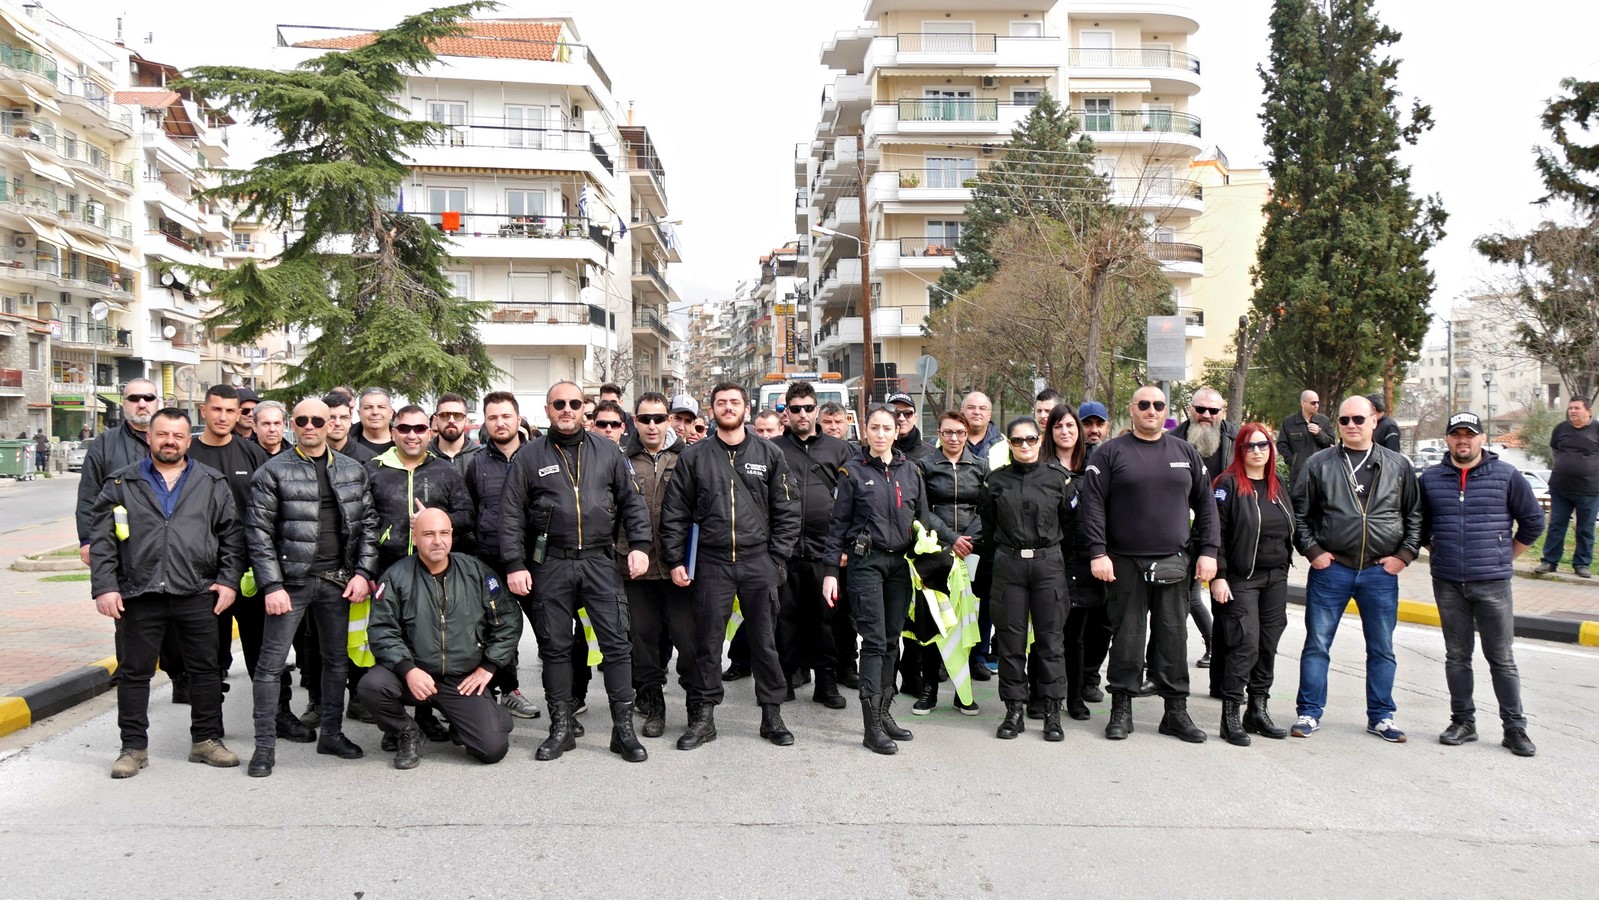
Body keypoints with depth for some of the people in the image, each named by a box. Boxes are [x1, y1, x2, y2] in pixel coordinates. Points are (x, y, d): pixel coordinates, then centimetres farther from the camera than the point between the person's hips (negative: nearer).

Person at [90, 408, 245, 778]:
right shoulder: (122, 484, 7)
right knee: (134, 672, 7)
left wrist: (229, 580, -1)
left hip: (197, 594, 1)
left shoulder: (212, 484, 9)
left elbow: (232, 535, 8)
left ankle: (206, 740, 19)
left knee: (205, 668, 7)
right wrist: (104, 587, -5)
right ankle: (134, 747, 20)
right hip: (138, 595, 0)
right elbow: (101, 540, 3)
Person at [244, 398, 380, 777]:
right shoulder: (273, 472, -3)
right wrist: (272, 586, -13)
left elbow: (367, 524, 9)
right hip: (291, 579, -4)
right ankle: (265, 744, 8)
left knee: (337, 658, 12)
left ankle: (332, 732, 25)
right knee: (271, 662, -1)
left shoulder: (353, 471, 9)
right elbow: (259, 532, -6)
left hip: (338, 580, 4)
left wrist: (363, 572, -2)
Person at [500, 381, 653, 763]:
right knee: (555, 646, 7)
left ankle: (624, 728, 7)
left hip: (599, 560, 1)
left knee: (617, 642, -2)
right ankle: (562, 728, 19)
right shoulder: (529, 456, 5)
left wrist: (639, 545, -2)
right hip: (550, 563, 0)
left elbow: (632, 502, 10)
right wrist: (515, 564, -4)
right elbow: (511, 514, 3)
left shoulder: (607, 451, 9)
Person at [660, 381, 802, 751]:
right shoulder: (694, 457, 6)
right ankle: (703, 717, 16)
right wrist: (675, 561, 0)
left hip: (759, 562, 0)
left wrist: (777, 558, -2)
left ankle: (772, 715, 18)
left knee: (765, 640, 6)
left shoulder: (770, 455, 6)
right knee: (707, 642, 5)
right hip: (711, 563, 0)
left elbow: (787, 512, 5)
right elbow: (674, 513, 6)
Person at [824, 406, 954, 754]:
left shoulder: (910, 471, 9)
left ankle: (884, 713, 20)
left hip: (900, 563, 4)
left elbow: (925, 516, 17)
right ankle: (872, 727, -5)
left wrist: (953, 539, 8)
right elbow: (839, 523, 0)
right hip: (866, 563, -4)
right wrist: (830, 570, -4)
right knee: (874, 641, -8)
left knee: (892, 641, 9)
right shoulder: (853, 471, -1)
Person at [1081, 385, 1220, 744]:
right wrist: (1098, 553, -12)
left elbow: (1206, 505, 12)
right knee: (1126, 637, 3)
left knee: (1173, 637, 6)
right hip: (1125, 563, -2)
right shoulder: (1111, 453, 0)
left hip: (1174, 563, 3)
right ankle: (1121, 709, 13)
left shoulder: (1186, 453, 11)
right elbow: (1093, 505, -5)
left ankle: (1176, 711, 16)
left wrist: (1208, 551, 3)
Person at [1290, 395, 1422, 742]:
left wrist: (1404, 554, 0)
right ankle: (1309, 713, 13)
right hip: (1330, 568, -1)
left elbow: (1415, 514, 9)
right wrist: (1312, 550, -4)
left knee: (1382, 648, 10)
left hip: (1381, 571, 1)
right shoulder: (1320, 464, 1)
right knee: (1317, 644, 3)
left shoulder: (1398, 466, 6)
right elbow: (1298, 511, 4)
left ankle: (1381, 716, 23)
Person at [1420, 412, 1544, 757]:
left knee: (1502, 659, 2)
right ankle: (1463, 722, 19)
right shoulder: (1430, 479, 5)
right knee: (1456, 656, 9)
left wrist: (1506, 557, 7)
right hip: (1447, 584, 2)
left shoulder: (1506, 476, -1)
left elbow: (1533, 520, 7)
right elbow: (1419, 525, 19)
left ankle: (1514, 728, 11)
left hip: (1493, 584, -2)